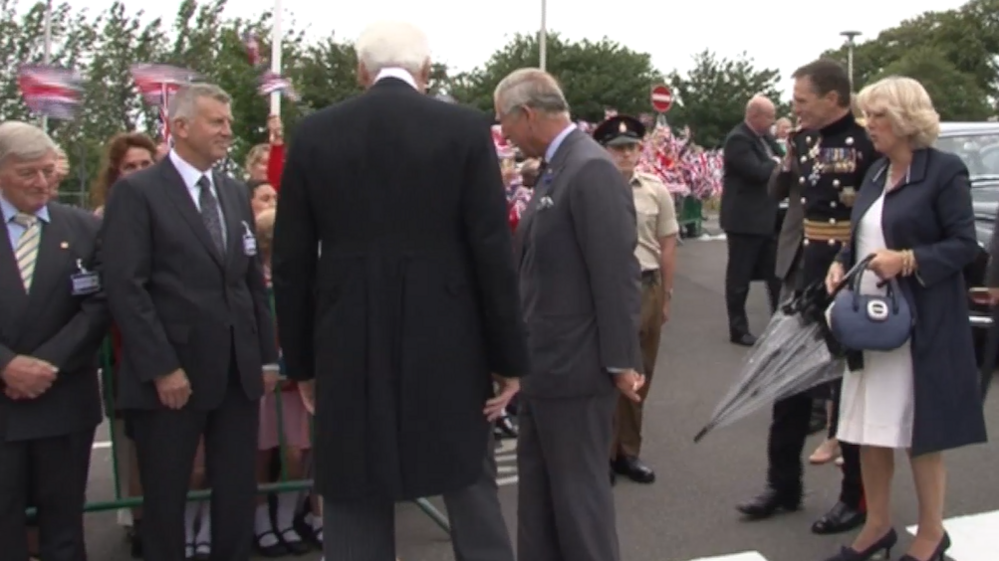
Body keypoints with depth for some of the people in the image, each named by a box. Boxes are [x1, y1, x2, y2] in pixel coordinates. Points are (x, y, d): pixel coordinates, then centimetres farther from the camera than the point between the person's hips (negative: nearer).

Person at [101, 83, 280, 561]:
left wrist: (267, 356, 9)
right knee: (165, 498, 9)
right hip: (170, 375, -5)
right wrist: (162, 368, -16)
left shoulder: (236, 193, 15)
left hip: (238, 372, 6)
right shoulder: (136, 192, -5)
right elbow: (125, 288, -12)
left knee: (239, 494, 12)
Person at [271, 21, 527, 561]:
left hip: (349, 349, 1)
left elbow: (290, 263, 4)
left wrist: (301, 361, 13)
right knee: (473, 497, 13)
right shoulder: (466, 128, -3)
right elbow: (494, 253, -5)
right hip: (447, 345, 0)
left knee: (356, 507, 10)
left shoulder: (314, 133, 2)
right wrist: (507, 358, 2)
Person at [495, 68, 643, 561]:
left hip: (576, 364, -10)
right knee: (537, 484, 19)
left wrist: (621, 361, -19)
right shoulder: (556, 169, 11)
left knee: (579, 488, 4)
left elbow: (616, 274, -21)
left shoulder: (591, 170, -19)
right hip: (544, 362, 10)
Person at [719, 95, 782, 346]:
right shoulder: (737, 139, -16)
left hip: (767, 218, 9)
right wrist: (776, 164, -7)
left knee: (775, 275, 13)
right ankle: (738, 329, 12)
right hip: (744, 219, -9)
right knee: (739, 277, 3)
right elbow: (758, 172, -24)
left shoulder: (765, 138, 13)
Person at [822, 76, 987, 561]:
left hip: (920, 324, -7)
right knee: (870, 427, 13)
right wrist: (841, 263, -1)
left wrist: (907, 260, -24)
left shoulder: (944, 170, -10)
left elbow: (964, 244, -12)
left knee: (920, 432, 5)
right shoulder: (877, 172, 11)